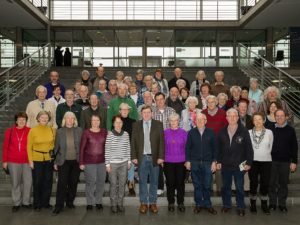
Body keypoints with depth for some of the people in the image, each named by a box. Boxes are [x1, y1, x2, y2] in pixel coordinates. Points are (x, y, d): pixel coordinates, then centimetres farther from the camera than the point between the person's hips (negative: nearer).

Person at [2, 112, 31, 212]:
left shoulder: (30, 131, -1)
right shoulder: (9, 131, 3)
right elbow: (5, 147, 5)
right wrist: (4, 161, 3)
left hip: (27, 161, 0)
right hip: (13, 162, 1)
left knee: (28, 182, 3)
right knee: (15, 183, 8)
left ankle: (26, 202, 20)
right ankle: (16, 203, 21)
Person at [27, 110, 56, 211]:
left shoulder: (52, 130, 1)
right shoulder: (33, 130, -5)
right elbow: (29, 147, -3)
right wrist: (30, 160, -6)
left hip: (49, 159, 3)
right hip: (37, 159, -2)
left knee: (48, 181, 8)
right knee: (37, 182, 5)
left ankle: (46, 202, 23)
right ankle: (37, 204, 19)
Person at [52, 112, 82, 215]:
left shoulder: (79, 131, 2)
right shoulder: (59, 131, 2)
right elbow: (56, 147, 5)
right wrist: (55, 162, 4)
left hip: (76, 161, 1)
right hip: (63, 161, -1)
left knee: (73, 182, 9)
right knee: (62, 183, -3)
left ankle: (70, 202, 25)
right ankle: (59, 205, 5)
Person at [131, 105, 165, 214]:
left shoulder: (158, 124, 2)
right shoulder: (136, 125, 4)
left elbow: (161, 141, -1)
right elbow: (133, 142, 2)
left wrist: (161, 156, -8)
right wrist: (134, 157, -5)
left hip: (154, 157, 0)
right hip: (142, 157, 0)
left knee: (154, 181, 8)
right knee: (142, 181, 7)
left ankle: (153, 203, 19)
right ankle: (143, 203, 17)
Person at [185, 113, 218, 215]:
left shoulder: (210, 132, 1)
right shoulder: (191, 132, 2)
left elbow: (214, 148, 2)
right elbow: (187, 147, 4)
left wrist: (214, 161, -2)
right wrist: (188, 161, -1)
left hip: (207, 163, 0)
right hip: (194, 163, 1)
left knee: (207, 185, 4)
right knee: (197, 185, 8)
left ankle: (207, 204, 19)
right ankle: (198, 204, 20)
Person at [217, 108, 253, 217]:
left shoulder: (244, 131, -7)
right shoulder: (222, 132, 2)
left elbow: (249, 148, -5)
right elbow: (218, 148, 7)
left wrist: (249, 162, -7)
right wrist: (218, 161, 4)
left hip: (239, 165, -3)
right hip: (225, 165, 3)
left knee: (239, 187, 8)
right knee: (225, 186, 13)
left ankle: (240, 207, 21)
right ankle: (226, 205, 28)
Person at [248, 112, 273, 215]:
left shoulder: (269, 132, -1)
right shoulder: (249, 132, 0)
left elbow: (270, 147, 7)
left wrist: (265, 154, 7)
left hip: (266, 161, 0)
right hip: (253, 161, 0)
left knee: (265, 184, 3)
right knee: (253, 183, 5)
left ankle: (264, 205, 17)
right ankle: (253, 204, 18)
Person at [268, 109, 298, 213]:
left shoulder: (290, 130, -1)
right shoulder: (271, 129, -1)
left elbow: (294, 146, 1)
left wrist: (294, 161, -2)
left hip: (285, 161, 0)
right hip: (272, 161, 0)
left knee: (283, 183, 8)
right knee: (272, 183, 7)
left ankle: (282, 204, 21)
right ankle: (272, 203, 19)